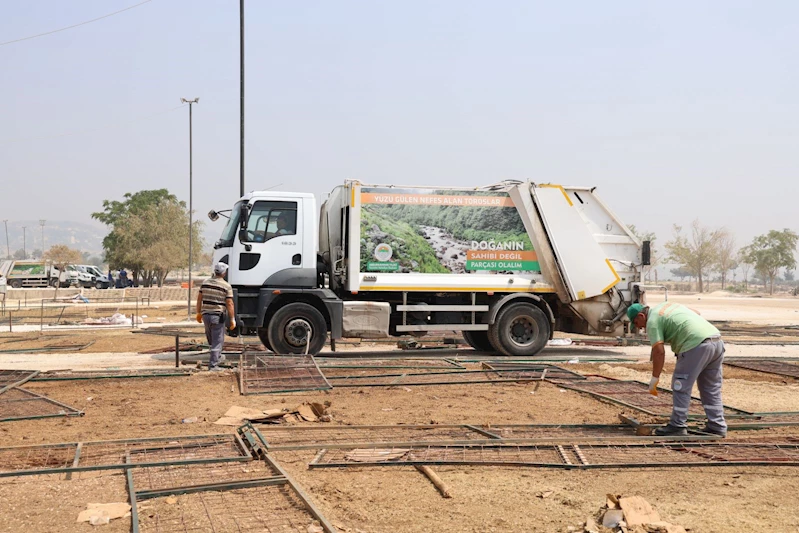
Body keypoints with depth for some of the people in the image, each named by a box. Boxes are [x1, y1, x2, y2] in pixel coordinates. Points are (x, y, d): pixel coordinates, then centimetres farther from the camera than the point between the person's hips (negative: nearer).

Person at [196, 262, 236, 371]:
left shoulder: (205, 282, 4)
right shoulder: (226, 286, -10)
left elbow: (199, 298, 8)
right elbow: (229, 304, -12)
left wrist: (199, 313, 18)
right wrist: (232, 319, -7)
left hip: (206, 314, 5)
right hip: (218, 316, -5)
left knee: (211, 339, 24)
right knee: (217, 341, 3)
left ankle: (217, 357, 38)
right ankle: (213, 365, 2)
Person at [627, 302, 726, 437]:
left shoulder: (652, 321, 0)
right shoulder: (666, 305, 25)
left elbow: (659, 351, -9)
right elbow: (696, 313, 33)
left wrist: (654, 379, -3)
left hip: (697, 346, -9)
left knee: (681, 387, 1)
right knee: (711, 389, 15)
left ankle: (678, 426, 2)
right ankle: (717, 426, 16)